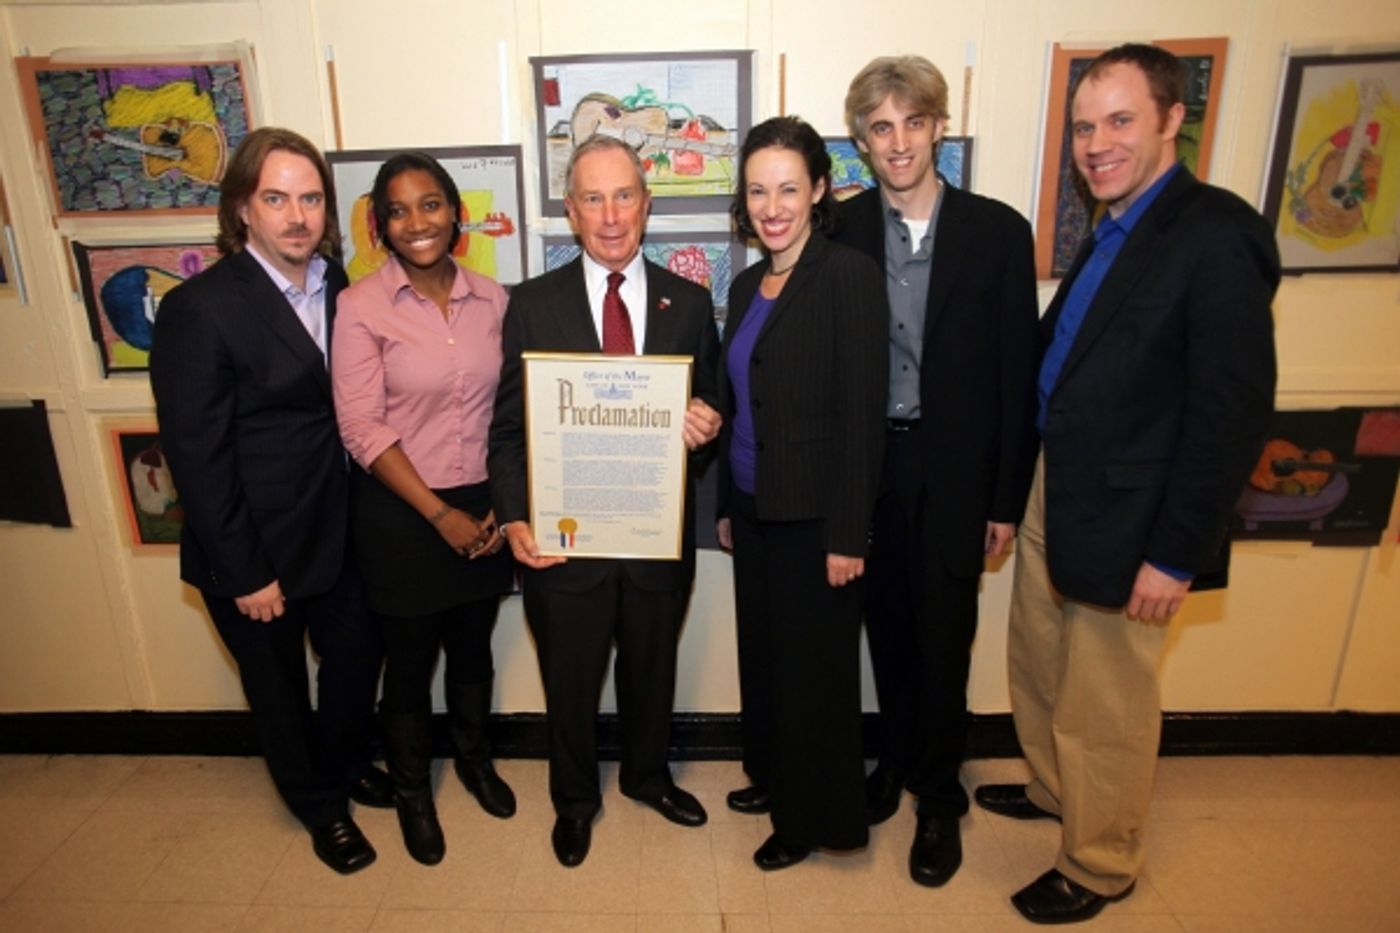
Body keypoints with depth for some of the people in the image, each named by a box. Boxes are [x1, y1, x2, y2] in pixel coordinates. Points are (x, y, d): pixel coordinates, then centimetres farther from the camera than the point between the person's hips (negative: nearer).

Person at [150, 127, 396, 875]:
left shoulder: (337, 286, -2)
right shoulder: (199, 309, -18)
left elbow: (345, 406, 2)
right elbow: (197, 458, -17)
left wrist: (364, 516, -2)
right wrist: (246, 575, -14)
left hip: (336, 528, 5)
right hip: (254, 548, -5)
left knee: (359, 652, 21)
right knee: (278, 685, 18)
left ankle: (346, 764, 50)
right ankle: (319, 804, 43)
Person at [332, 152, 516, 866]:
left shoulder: (491, 299, 0)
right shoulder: (361, 306, -10)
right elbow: (361, 428, -13)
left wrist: (504, 504, -4)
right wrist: (440, 515, -14)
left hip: (483, 509, 3)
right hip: (400, 514, -3)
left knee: (472, 647, 20)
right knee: (410, 660, 14)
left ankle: (474, 759, 46)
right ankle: (411, 790, 39)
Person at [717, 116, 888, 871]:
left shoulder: (849, 275, -13)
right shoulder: (746, 284, 10)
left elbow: (862, 414, -17)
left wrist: (846, 535, -17)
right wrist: (726, 504, 14)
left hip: (814, 517, -7)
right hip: (755, 510, 7)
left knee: (813, 664, 9)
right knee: (763, 652, 19)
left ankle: (816, 816, 31)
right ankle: (774, 776, 43)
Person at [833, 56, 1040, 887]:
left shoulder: (1000, 231, -4)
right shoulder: (840, 231, -2)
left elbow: (1019, 373, -3)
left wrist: (1008, 499, -3)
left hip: (954, 471, -1)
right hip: (867, 464, 1)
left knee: (943, 638, 9)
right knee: (888, 629, 16)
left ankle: (939, 795, 32)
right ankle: (897, 760, 40)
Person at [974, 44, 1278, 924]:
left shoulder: (1218, 234, -16)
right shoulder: (1112, 233, 10)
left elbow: (1234, 413, -19)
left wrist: (1176, 554, -18)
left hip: (1126, 522, -8)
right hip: (1054, 496, 8)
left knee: (1104, 708, 10)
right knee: (1038, 669, 23)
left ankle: (1099, 865, 34)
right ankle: (1054, 788, 48)